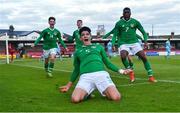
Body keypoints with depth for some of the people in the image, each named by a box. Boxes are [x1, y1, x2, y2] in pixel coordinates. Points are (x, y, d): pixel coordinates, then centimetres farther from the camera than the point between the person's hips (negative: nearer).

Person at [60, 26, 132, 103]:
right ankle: (87, 93, 4)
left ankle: (105, 91, 8)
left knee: (116, 97, -25)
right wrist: (69, 85, 25)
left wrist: (121, 71, 14)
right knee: (75, 99, -29)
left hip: (101, 73, 0)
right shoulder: (78, 52, 26)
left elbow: (108, 63, 26)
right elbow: (76, 70, 30)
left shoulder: (99, 47, 26)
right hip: (85, 76, 0)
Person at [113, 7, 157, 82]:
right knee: (123, 56, -30)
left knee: (144, 57, -12)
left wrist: (145, 41, -9)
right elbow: (115, 35, 5)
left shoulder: (135, 22, 4)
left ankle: (150, 76, -1)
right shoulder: (119, 23, 2)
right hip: (123, 43, -1)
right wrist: (113, 44, -11)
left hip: (134, 42, 1)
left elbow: (143, 32, 7)